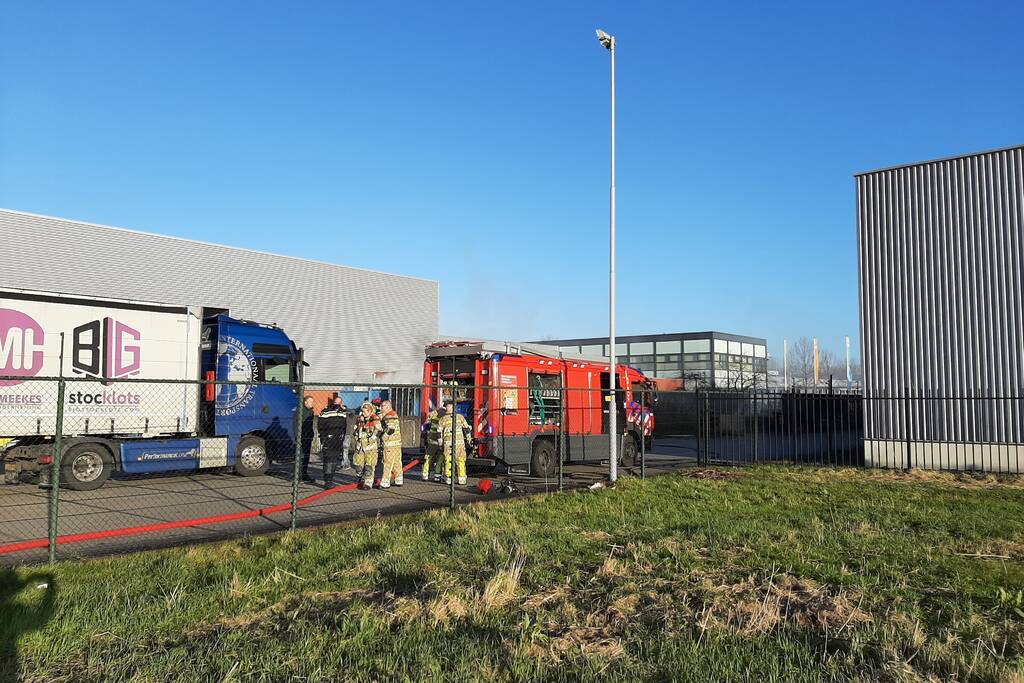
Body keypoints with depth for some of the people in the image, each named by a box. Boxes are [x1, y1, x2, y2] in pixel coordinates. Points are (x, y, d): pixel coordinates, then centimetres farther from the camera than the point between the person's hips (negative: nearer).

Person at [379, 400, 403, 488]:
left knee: (388, 463, -7)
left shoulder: (390, 416, -15)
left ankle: (385, 483, -5)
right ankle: (398, 481, 20)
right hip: (397, 443, 10)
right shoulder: (394, 414, 18)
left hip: (390, 444, -10)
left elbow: (390, 430, -22)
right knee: (397, 462, 14)